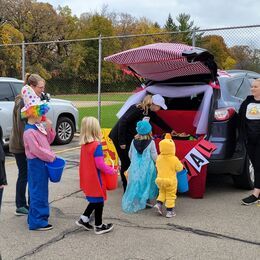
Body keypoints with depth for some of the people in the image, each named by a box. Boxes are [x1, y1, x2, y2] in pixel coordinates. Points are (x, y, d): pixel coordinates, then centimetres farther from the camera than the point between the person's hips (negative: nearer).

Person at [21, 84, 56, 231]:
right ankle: (37, 222, 4)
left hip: (44, 162, 9)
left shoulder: (40, 126, 10)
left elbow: (49, 140, 16)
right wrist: (51, 156, -14)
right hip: (36, 163, -9)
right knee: (38, 192, -3)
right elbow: (36, 150, -23)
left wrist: (49, 129, 0)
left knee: (42, 191, 17)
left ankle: (39, 215, 29)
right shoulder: (29, 131, -19)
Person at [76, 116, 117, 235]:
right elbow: (100, 164, -22)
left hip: (87, 179, 7)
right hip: (95, 179, -7)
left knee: (94, 200, 23)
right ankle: (99, 226, 22)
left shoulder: (84, 145, 2)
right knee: (99, 201, 9)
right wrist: (112, 171, -8)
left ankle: (83, 219, 25)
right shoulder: (96, 145, -22)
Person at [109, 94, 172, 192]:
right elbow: (123, 122, -25)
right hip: (119, 138, -8)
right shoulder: (137, 109, -23)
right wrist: (122, 142, -23)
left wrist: (170, 131, 29)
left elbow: (159, 122, 19)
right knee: (126, 163, -5)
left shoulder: (150, 112, 2)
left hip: (130, 139, 8)